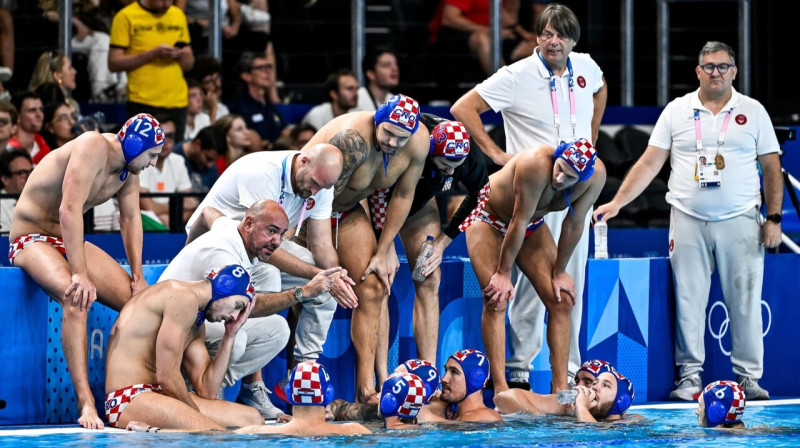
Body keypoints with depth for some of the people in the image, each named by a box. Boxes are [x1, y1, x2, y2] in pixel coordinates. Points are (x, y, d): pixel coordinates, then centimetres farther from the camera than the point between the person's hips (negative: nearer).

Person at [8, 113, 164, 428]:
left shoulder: (128, 170, 5)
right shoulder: (93, 148, -23)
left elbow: (131, 219, 6)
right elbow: (70, 210, -31)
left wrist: (138, 277, -6)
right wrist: (80, 274, -35)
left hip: (70, 242, 9)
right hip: (31, 237, -9)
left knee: (137, 300, -4)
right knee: (77, 296, -35)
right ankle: (85, 403, -42)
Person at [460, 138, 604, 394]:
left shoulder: (596, 175, -26)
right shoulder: (537, 163, -41)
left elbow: (574, 225, -15)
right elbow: (519, 222, -33)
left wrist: (559, 273, -7)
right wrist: (503, 273, -25)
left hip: (532, 225, 5)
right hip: (488, 217, -5)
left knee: (561, 301, -5)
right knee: (496, 299, -20)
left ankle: (560, 389, -4)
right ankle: (500, 389, -23)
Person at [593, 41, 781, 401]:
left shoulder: (753, 112, 7)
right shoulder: (677, 111, 7)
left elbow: (772, 169, 8)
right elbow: (649, 163, 5)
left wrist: (774, 219, 0)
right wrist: (616, 203, -3)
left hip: (740, 222, 0)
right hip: (688, 222, 1)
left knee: (745, 301, 0)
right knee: (688, 300, 0)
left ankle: (749, 377, 7)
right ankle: (689, 376, 7)